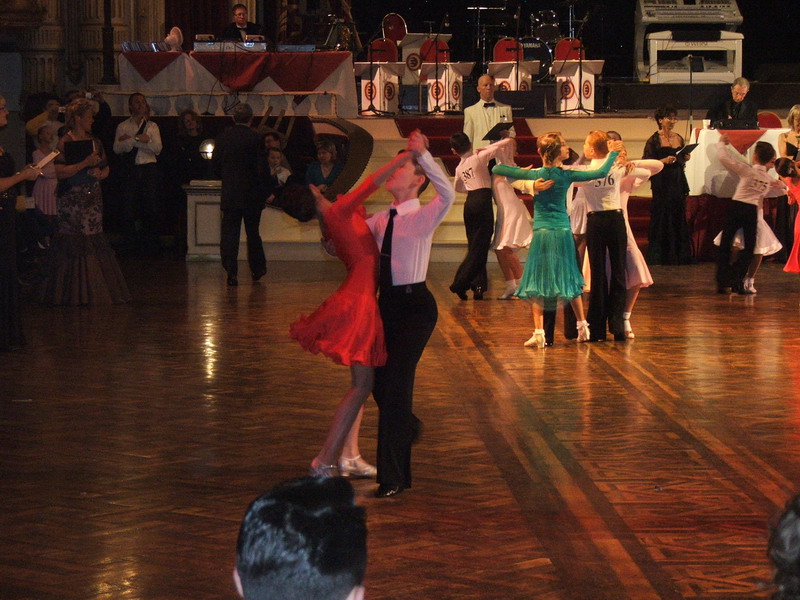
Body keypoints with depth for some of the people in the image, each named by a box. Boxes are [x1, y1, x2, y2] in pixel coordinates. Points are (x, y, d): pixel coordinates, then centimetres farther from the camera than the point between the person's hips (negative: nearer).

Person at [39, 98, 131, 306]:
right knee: (73, 244, -5)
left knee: (94, 240, 3)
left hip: (93, 197, 6)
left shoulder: (95, 142, 12)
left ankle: (95, 290, 7)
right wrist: (85, 163, -18)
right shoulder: (65, 143, -6)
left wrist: (99, 173, -2)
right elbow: (60, 172, -15)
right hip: (72, 199, -5)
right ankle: (73, 293, 2)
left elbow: (105, 168, 20)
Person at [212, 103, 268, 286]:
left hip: (229, 194, 1)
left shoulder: (223, 137, -1)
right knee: (252, 231, 13)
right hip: (252, 194, -1)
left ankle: (231, 272, -7)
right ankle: (257, 269, 22)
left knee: (229, 232, 1)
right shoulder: (255, 138, -9)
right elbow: (262, 168, -11)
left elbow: (216, 163, 3)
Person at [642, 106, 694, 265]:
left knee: (679, 217, 5)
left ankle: (680, 255, 11)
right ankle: (660, 256, 1)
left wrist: (684, 159, 1)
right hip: (662, 184, -5)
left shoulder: (679, 139, 13)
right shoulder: (654, 140, -4)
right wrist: (663, 161, -19)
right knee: (662, 218, -5)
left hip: (678, 182, 5)